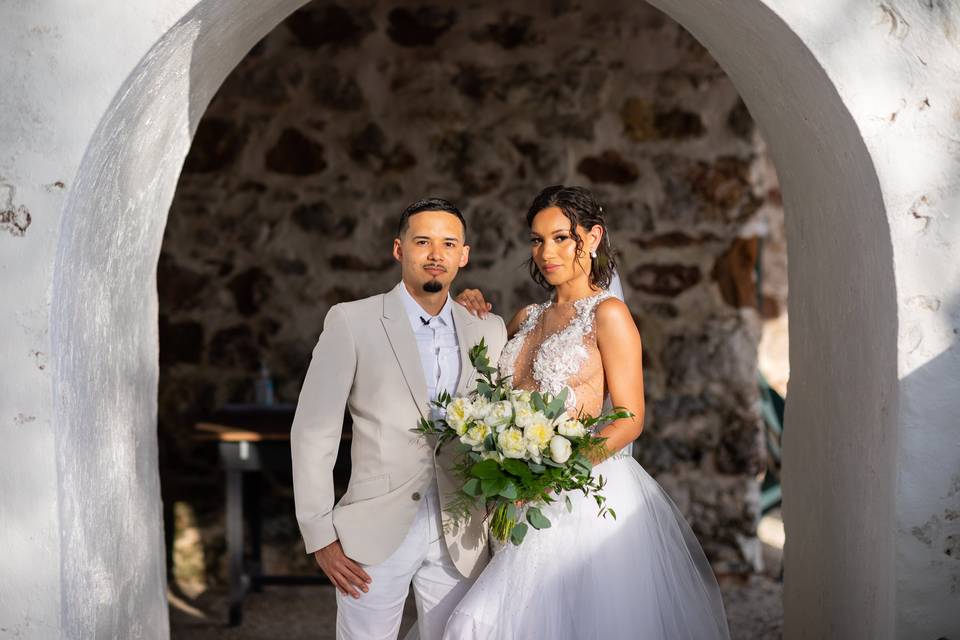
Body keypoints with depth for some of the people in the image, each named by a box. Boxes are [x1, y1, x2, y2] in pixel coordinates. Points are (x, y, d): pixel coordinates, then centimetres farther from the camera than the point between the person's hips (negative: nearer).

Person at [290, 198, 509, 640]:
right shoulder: (351, 322, -4)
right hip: (375, 533, -3)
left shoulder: (489, 331, 7)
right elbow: (312, 432, -4)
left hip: (460, 536, 3)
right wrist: (320, 536, -8)